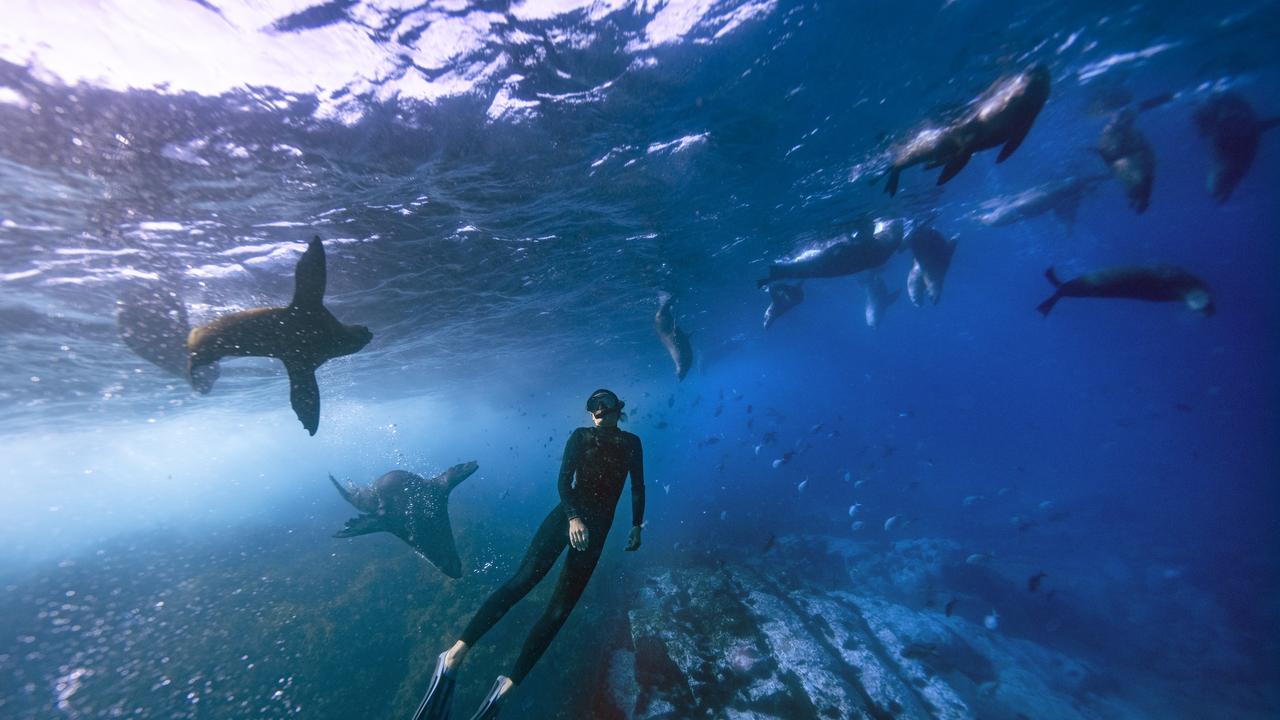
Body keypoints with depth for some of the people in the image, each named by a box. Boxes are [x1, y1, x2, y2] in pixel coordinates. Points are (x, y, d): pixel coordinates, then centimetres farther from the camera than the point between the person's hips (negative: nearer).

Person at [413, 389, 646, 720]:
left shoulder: (631, 443, 6)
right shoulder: (580, 437, 2)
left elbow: (638, 488, 11)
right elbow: (563, 480, -5)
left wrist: (637, 526, 9)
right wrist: (574, 516, -18)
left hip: (597, 529, 2)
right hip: (567, 515, -1)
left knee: (559, 610, -1)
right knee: (524, 578, -20)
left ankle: (506, 687, 9)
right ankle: (455, 654, -16)